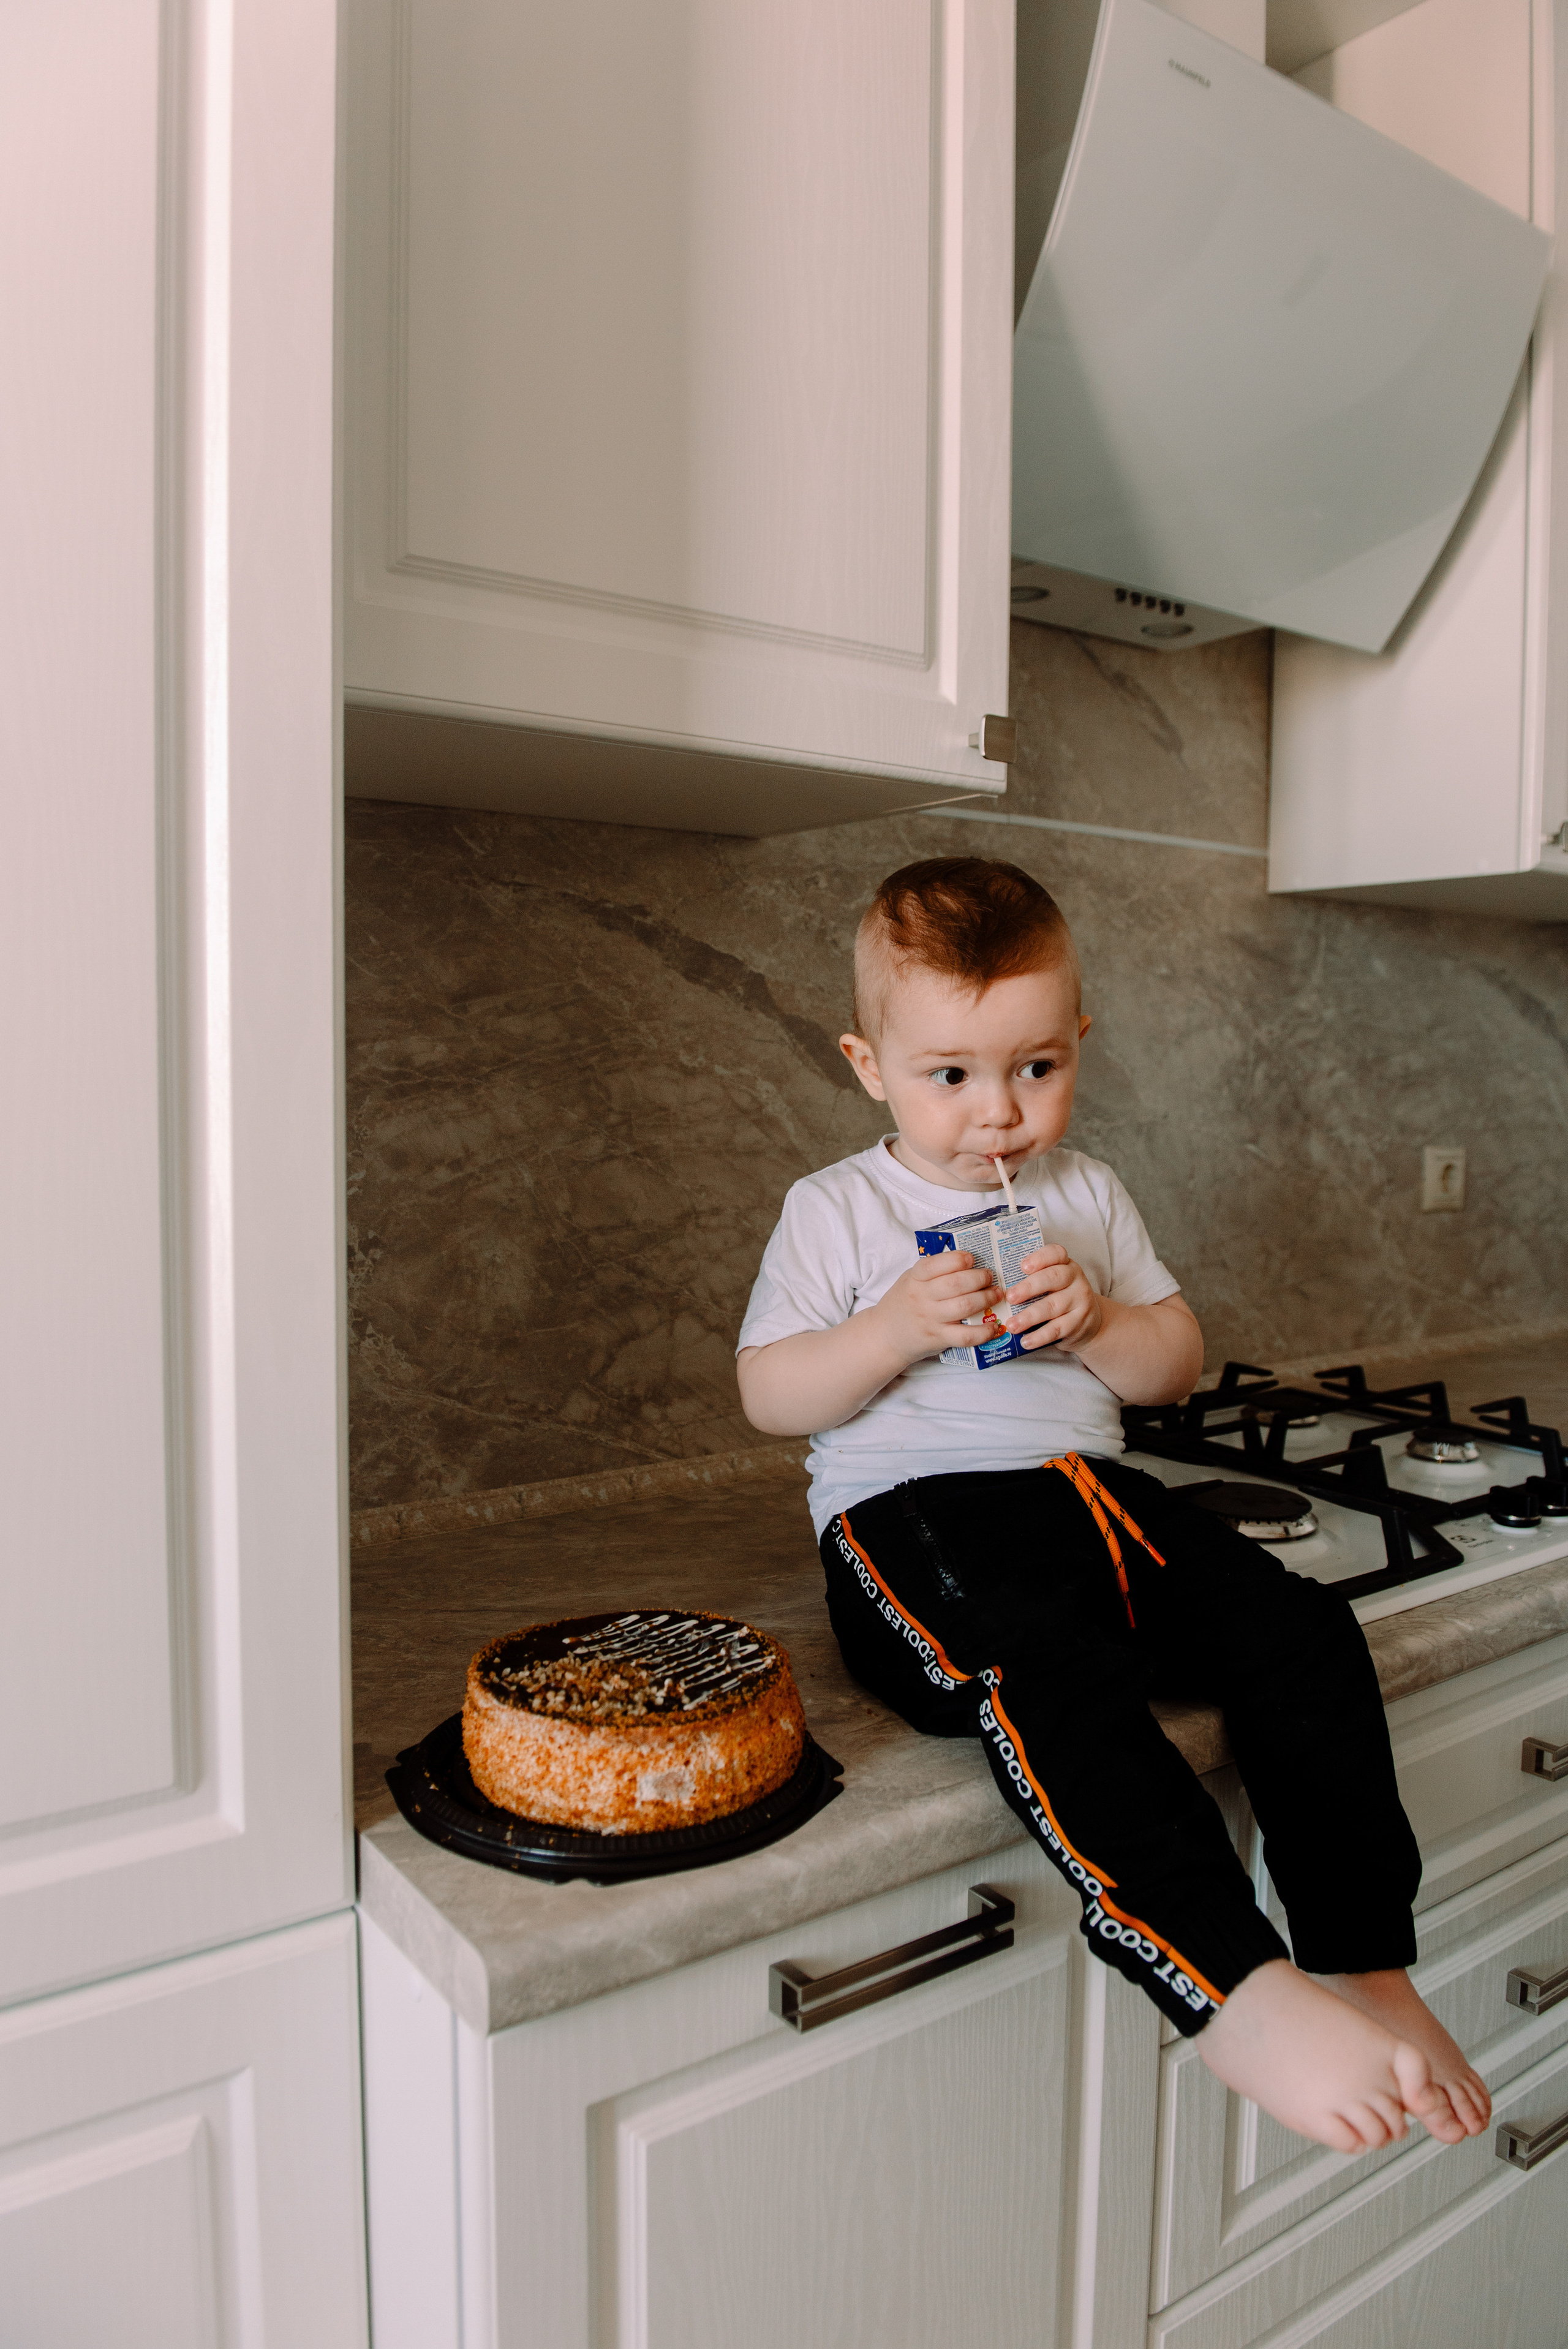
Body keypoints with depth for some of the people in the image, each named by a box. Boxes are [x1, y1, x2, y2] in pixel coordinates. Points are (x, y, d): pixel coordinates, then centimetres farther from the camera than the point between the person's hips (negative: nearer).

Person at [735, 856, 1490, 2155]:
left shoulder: (1087, 1195, 16)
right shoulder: (837, 1210, 3)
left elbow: (1177, 1365, 16)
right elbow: (770, 1398, -1)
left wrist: (1099, 1323, -7)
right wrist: (895, 1331, -18)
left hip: (1090, 1488, 5)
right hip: (912, 1511, -5)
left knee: (1302, 1631, -16)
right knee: (1051, 1671, -37)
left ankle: (1366, 1968, -6)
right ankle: (1240, 1996, -33)